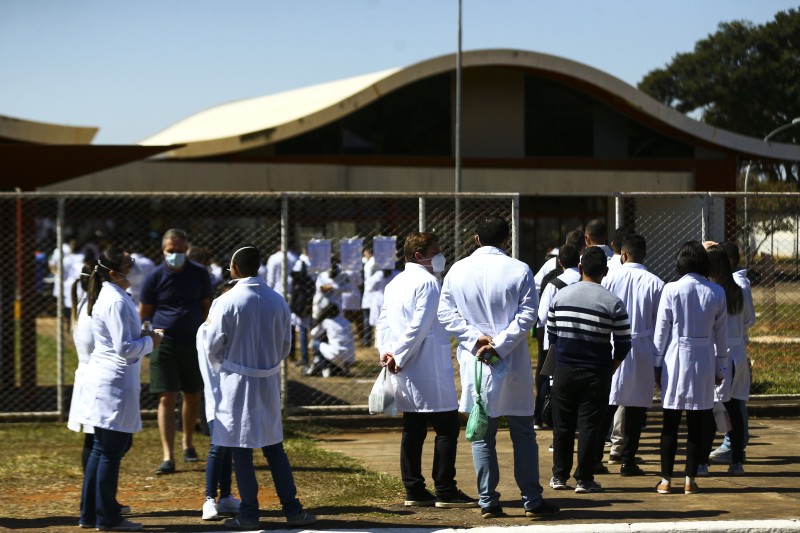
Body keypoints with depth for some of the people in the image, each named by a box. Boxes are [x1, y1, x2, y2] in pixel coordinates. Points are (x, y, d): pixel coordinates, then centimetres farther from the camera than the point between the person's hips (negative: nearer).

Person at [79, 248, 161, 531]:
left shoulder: (107, 296, 12)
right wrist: (150, 341, -6)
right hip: (115, 383, -10)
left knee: (102, 450, 15)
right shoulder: (116, 302, -19)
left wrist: (142, 337, 10)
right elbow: (124, 348, -21)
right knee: (111, 452, -2)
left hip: (103, 378, 10)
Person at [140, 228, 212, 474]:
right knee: (167, 399, -9)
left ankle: (188, 442, 37)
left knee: (193, 397, 14)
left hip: (193, 343, 3)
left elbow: (207, 308, 9)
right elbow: (143, 313, 2)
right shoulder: (155, 277, -4)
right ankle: (168, 457, -11)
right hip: (164, 344, -3)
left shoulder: (199, 274, 2)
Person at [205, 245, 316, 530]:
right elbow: (286, 346, 7)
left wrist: (220, 367, 14)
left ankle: (249, 514, 6)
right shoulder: (278, 301, 0)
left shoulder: (227, 302, -14)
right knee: (274, 446, 14)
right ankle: (291, 509, 14)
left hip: (237, 382, -4)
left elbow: (213, 347, -7)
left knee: (241, 449, 3)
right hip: (269, 381, 4)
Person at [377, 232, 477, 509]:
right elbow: (419, 327, -19)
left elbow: (384, 322, 11)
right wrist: (399, 358, -12)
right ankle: (445, 491, -5)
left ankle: (414, 491, 12)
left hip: (405, 372, 9)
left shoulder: (394, 284, 16)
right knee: (447, 427, -4)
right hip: (429, 369, -9)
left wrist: (387, 352, -1)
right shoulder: (427, 282, -12)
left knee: (413, 429, 11)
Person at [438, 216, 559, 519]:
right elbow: (527, 315, -12)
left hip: (474, 363, 2)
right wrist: (499, 345, -13)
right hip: (513, 364, -2)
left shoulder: (457, 271, 1)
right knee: (523, 434, 7)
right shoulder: (519, 270, -5)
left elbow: (446, 313, -3)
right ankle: (532, 501, 9)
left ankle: (488, 502, 7)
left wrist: (475, 338, -9)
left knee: (482, 435, 8)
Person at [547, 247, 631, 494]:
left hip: (564, 371, 2)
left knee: (562, 424, 12)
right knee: (590, 425, 4)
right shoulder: (613, 303, -8)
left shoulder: (560, 296, 0)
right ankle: (584, 479, 6)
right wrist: (611, 369, 10)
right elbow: (623, 344, -5)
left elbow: (551, 334, 8)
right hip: (596, 373, -2)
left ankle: (559, 476, 17)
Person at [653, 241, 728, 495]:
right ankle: (690, 479, 8)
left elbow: (661, 331, -3)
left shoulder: (671, 290, -6)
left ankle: (666, 480, 7)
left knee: (671, 422, 4)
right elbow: (721, 334, 5)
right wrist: (720, 367, 14)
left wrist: (658, 364, 6)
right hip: (704, 360, 1)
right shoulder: (716, 293, 0)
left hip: (675, 359, -1)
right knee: (697, 423, 7)